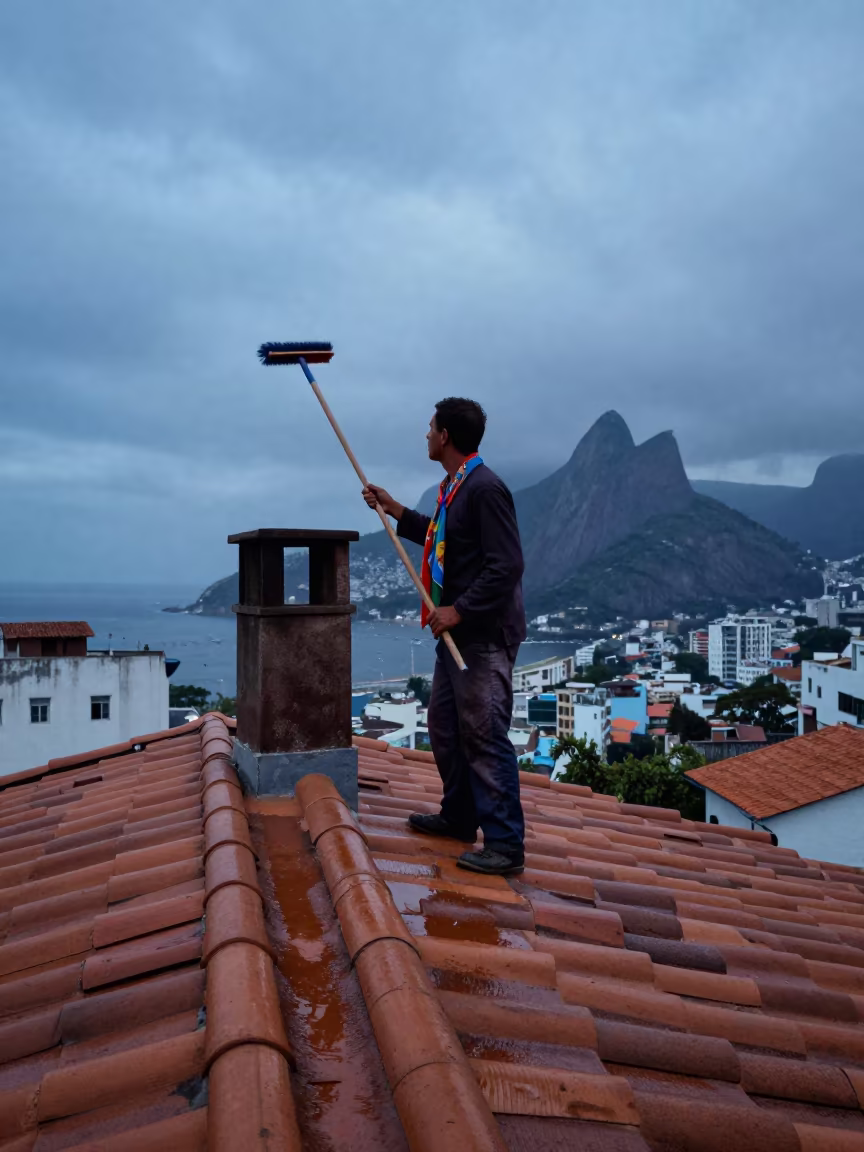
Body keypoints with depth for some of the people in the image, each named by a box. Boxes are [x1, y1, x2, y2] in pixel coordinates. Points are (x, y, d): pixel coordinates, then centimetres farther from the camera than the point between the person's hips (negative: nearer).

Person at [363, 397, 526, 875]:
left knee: (484, 736, -7)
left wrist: (460, 610, -22)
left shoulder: (485, 488, -18)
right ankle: (459, 816, 34)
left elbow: (506, 566, -23)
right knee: (444, 727, 19)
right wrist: (396, 510, 25)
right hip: (458, 631, 11)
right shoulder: (454, 485, 13)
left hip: (485, 634, -11)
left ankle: (505, 844, 3)